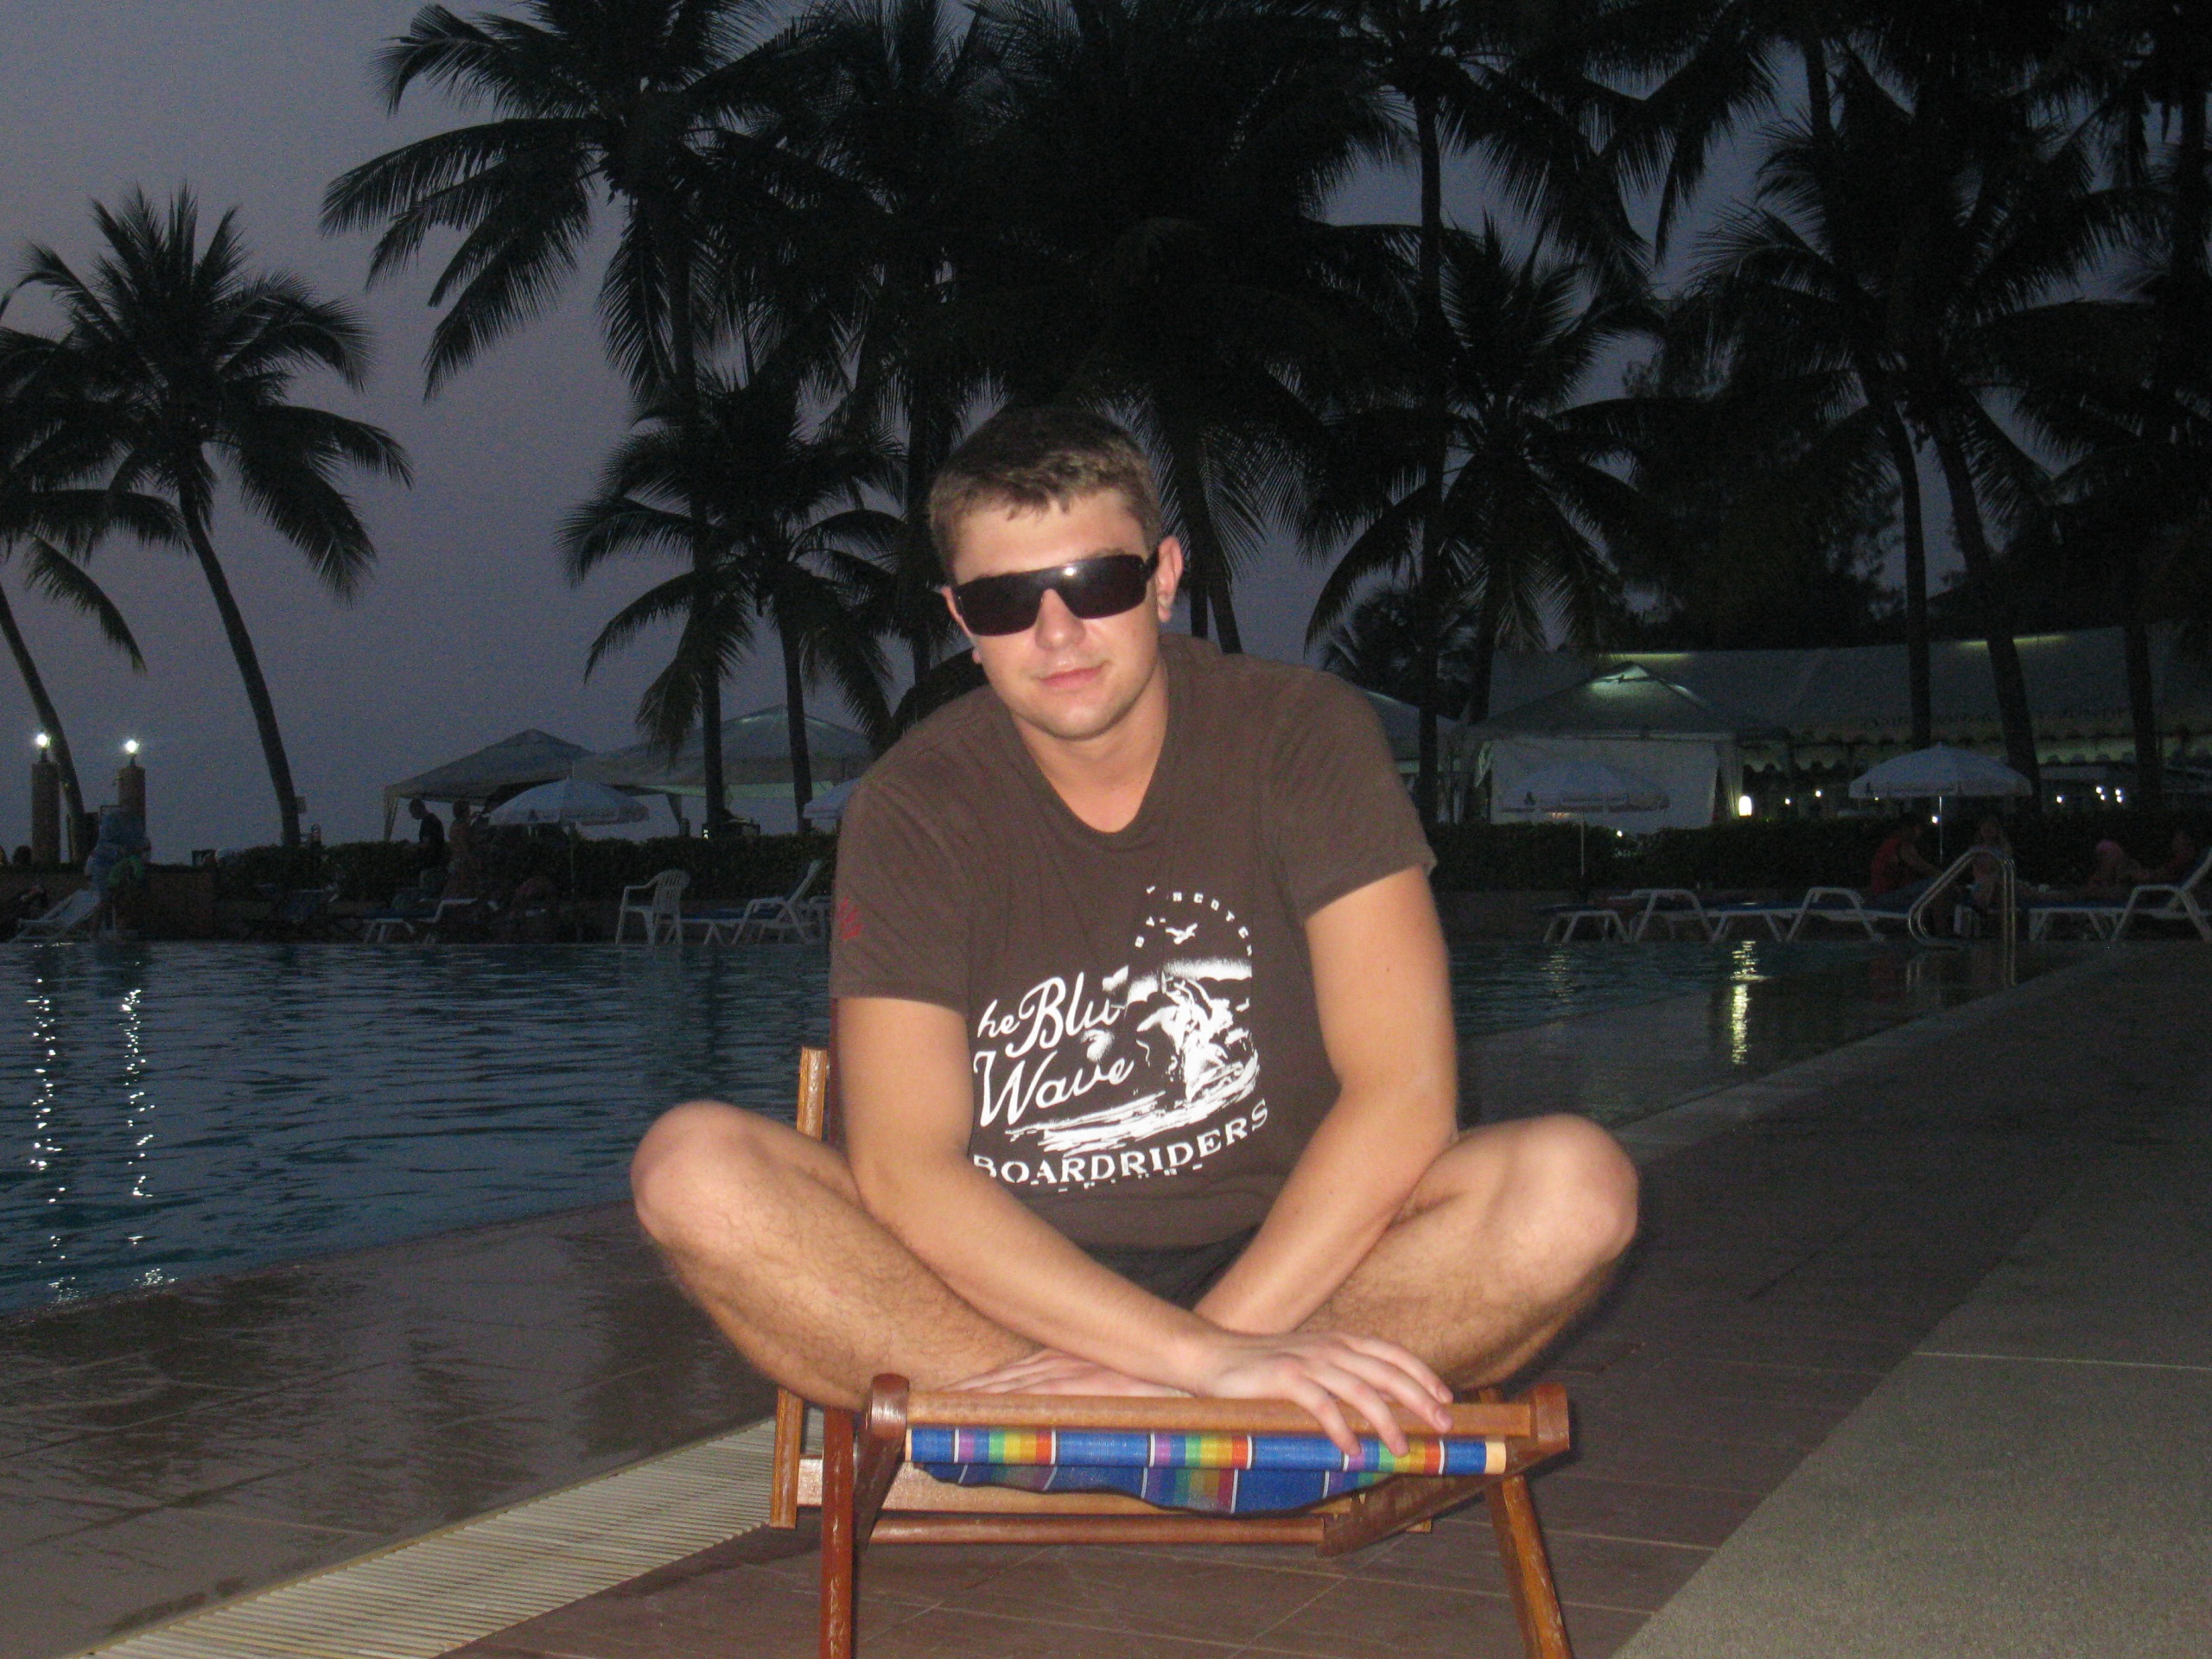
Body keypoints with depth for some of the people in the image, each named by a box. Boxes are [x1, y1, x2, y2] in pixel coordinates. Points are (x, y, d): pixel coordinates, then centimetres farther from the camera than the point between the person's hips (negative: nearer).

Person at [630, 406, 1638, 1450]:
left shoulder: (1303, 736, -7)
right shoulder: (914, 808, -7)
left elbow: (1403, 1097, -15)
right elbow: (902, 1167, -19)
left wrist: (1226, 1333, -25)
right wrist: (1201, 1358, -30)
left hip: (1278, 1256, 0)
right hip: (1005, 1279, 1)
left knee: (1575, 1184, -27)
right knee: (691, 1165, -25)